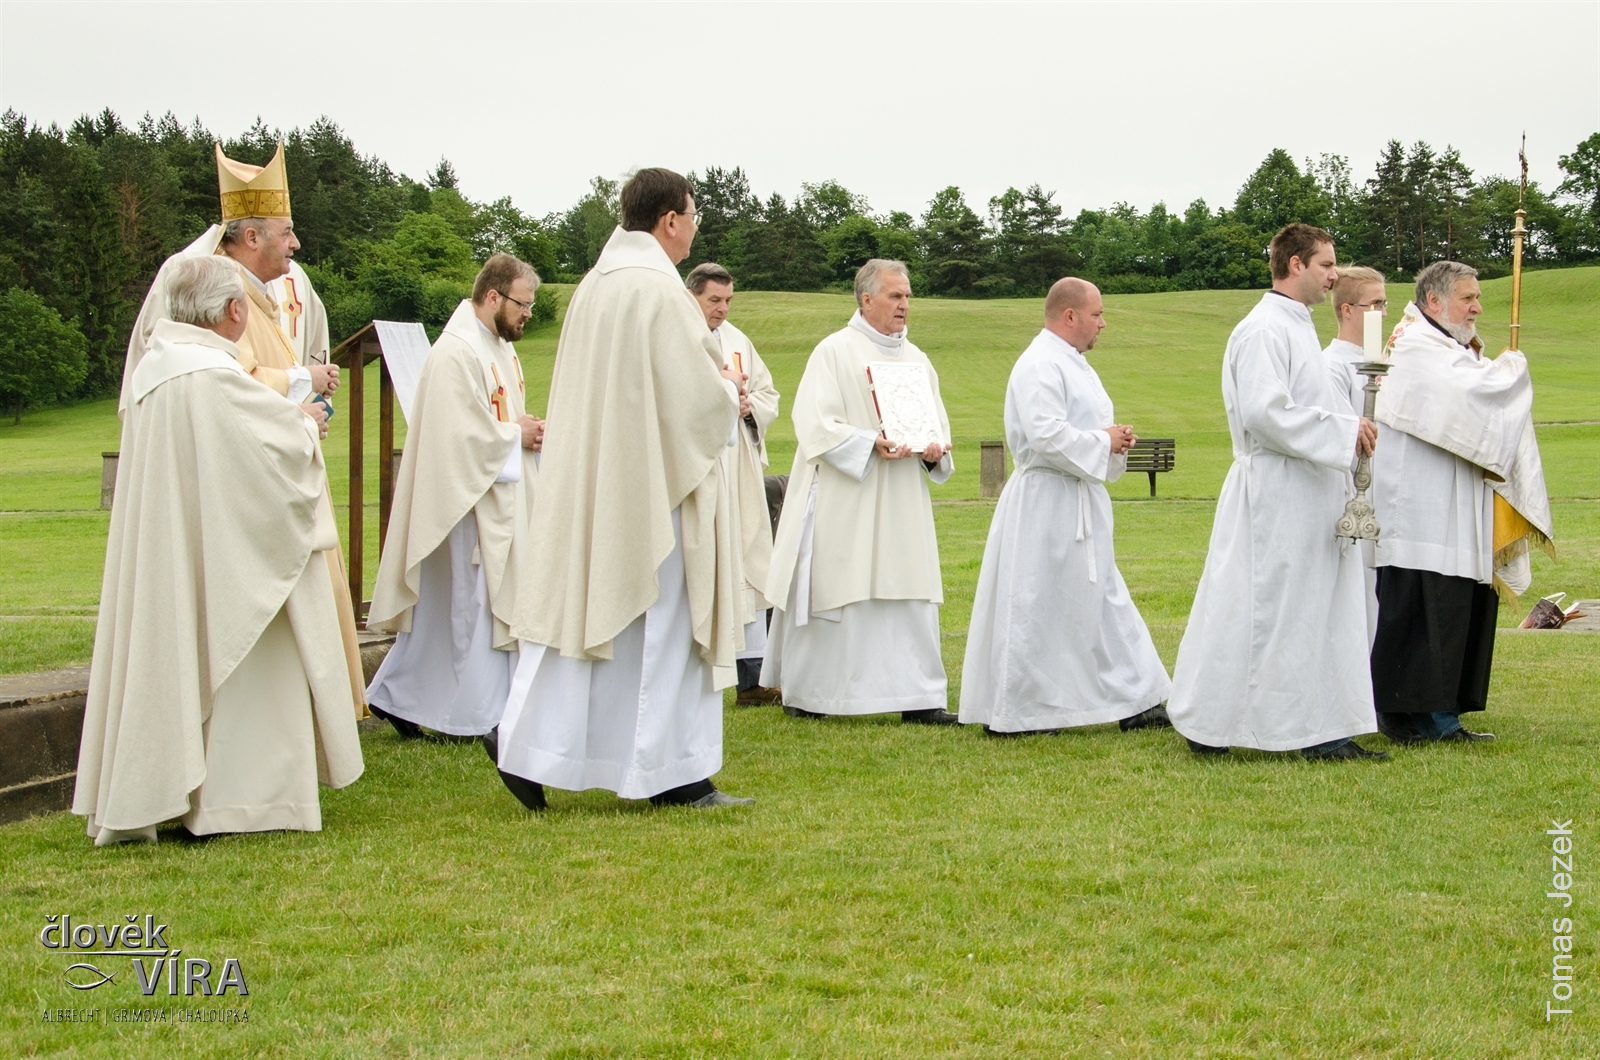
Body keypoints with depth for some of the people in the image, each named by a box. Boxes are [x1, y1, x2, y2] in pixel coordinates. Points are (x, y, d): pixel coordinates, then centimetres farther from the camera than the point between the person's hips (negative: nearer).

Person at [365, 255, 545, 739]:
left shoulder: (499, 348, 13)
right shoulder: (456, 352, -18)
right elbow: (464, 435, -23)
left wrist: (529, 430, 1)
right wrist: (519, 434, -11)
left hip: (500, 499, 10)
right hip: (469, 499, -10)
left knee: (440, 608, 13)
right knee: (471, 604, -1)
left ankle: (396, 696, 21)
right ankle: (478, 713, 8)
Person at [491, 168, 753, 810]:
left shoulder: (594, 285, 10)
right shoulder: (659, 289, -16)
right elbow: (696, 394, -18)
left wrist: (713, 385, 20)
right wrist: (728, 390, 4)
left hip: (588, 479, 8)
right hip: (656, 481, -8)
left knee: (578, 606, 10)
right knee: (662, 619, 0)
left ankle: (524, 740, 4)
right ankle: (672, 772, 8)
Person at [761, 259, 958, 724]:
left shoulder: (915, 358, 15)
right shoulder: (835, 351, -4)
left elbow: (937, 422, 17)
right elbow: (815, 424, -12)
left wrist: (935, 449, -6)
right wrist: (871, 443, -22)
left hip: (902, 504, 6)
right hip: (843, 502, -5)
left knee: (912, 596, 1)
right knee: (834, 593, 0)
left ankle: (918, 697, 5)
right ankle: (804, 693, 13)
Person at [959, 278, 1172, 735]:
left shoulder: (1069, 363, 17)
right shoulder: (1040, 365, -16)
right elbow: (1047, 437, -27)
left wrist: (1113, 441, 6)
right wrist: (1104, 441, -14)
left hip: (1079, 506, 11)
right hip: (1048, 505, -11)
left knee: (1105, 603, 11)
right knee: (1034, 610, -3)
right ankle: (1012, 713, 6)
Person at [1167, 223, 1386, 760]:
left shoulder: (1297, 327, 18)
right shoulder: (1263, 330, -14)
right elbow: (1265, 413, -24)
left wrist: (1350, 428, 11)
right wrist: (1343, 432, -19)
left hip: (1309, 496, 10)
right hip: (1273, 497, -10)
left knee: (1322, 613, 9)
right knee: (1253, 611, -4)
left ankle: (1324, 731, 14)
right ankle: (1208, 725, 7)